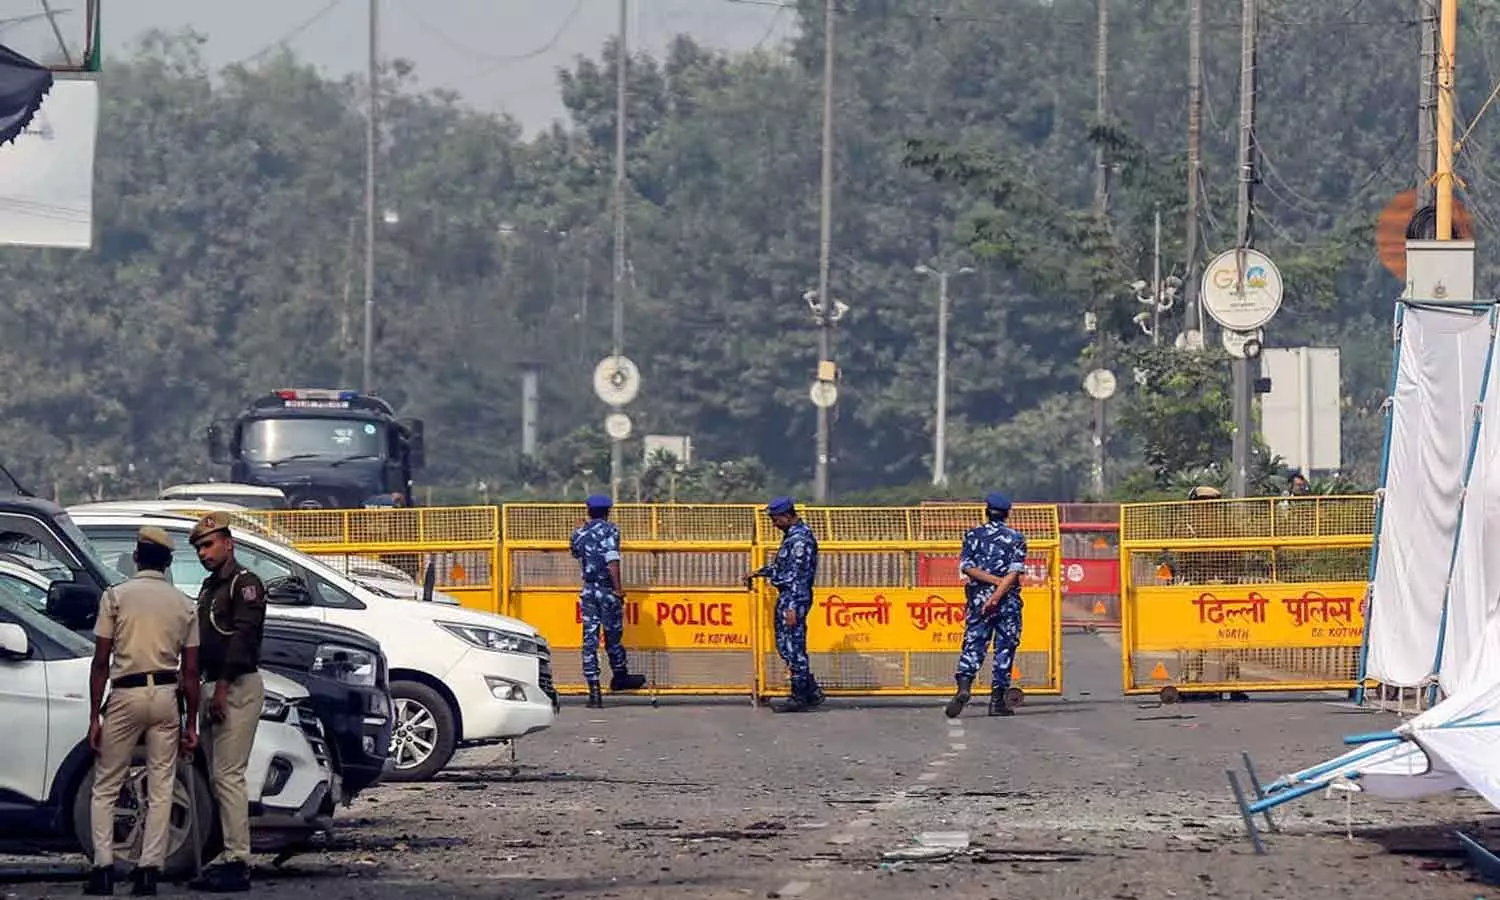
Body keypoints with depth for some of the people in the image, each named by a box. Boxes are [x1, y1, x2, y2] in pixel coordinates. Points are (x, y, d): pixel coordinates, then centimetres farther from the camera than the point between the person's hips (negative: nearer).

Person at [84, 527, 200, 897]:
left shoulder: (116, 596, -1)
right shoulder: (184, 605, 7)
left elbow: (101, 662, -5)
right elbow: (190, 672, 6)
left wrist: (95, 716, -2)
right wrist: (191, 724, 11)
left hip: (126, 695, -2)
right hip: (166, 697, 2)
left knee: (105, 789, 6)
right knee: (160, 790, 5)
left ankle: (104, 867, -3)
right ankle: (149, 870, 0)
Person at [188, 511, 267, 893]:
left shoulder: (244, 583, -9)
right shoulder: (209, 588, 21)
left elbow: (243, 637, -18)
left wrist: (223, 687, -22)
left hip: (238, 687, -10)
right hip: (217, 687, 10)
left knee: (228, 775, -14)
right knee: (219, 777, 10)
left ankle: (238, 864, -16)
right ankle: (232, 859, 13)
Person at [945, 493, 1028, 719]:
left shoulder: (973, 535, 6)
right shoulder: (1016, 538, 2)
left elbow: (967, 567, -5)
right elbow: (1015, 572, -10)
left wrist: (994, 580, -7)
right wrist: (997, 596, -15)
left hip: (978, 598, 1)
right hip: (1008, 601, -1)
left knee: (973, 645, 0)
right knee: (1005, 648, 5)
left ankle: (964, 687, -23)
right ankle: (997, 699, 2)